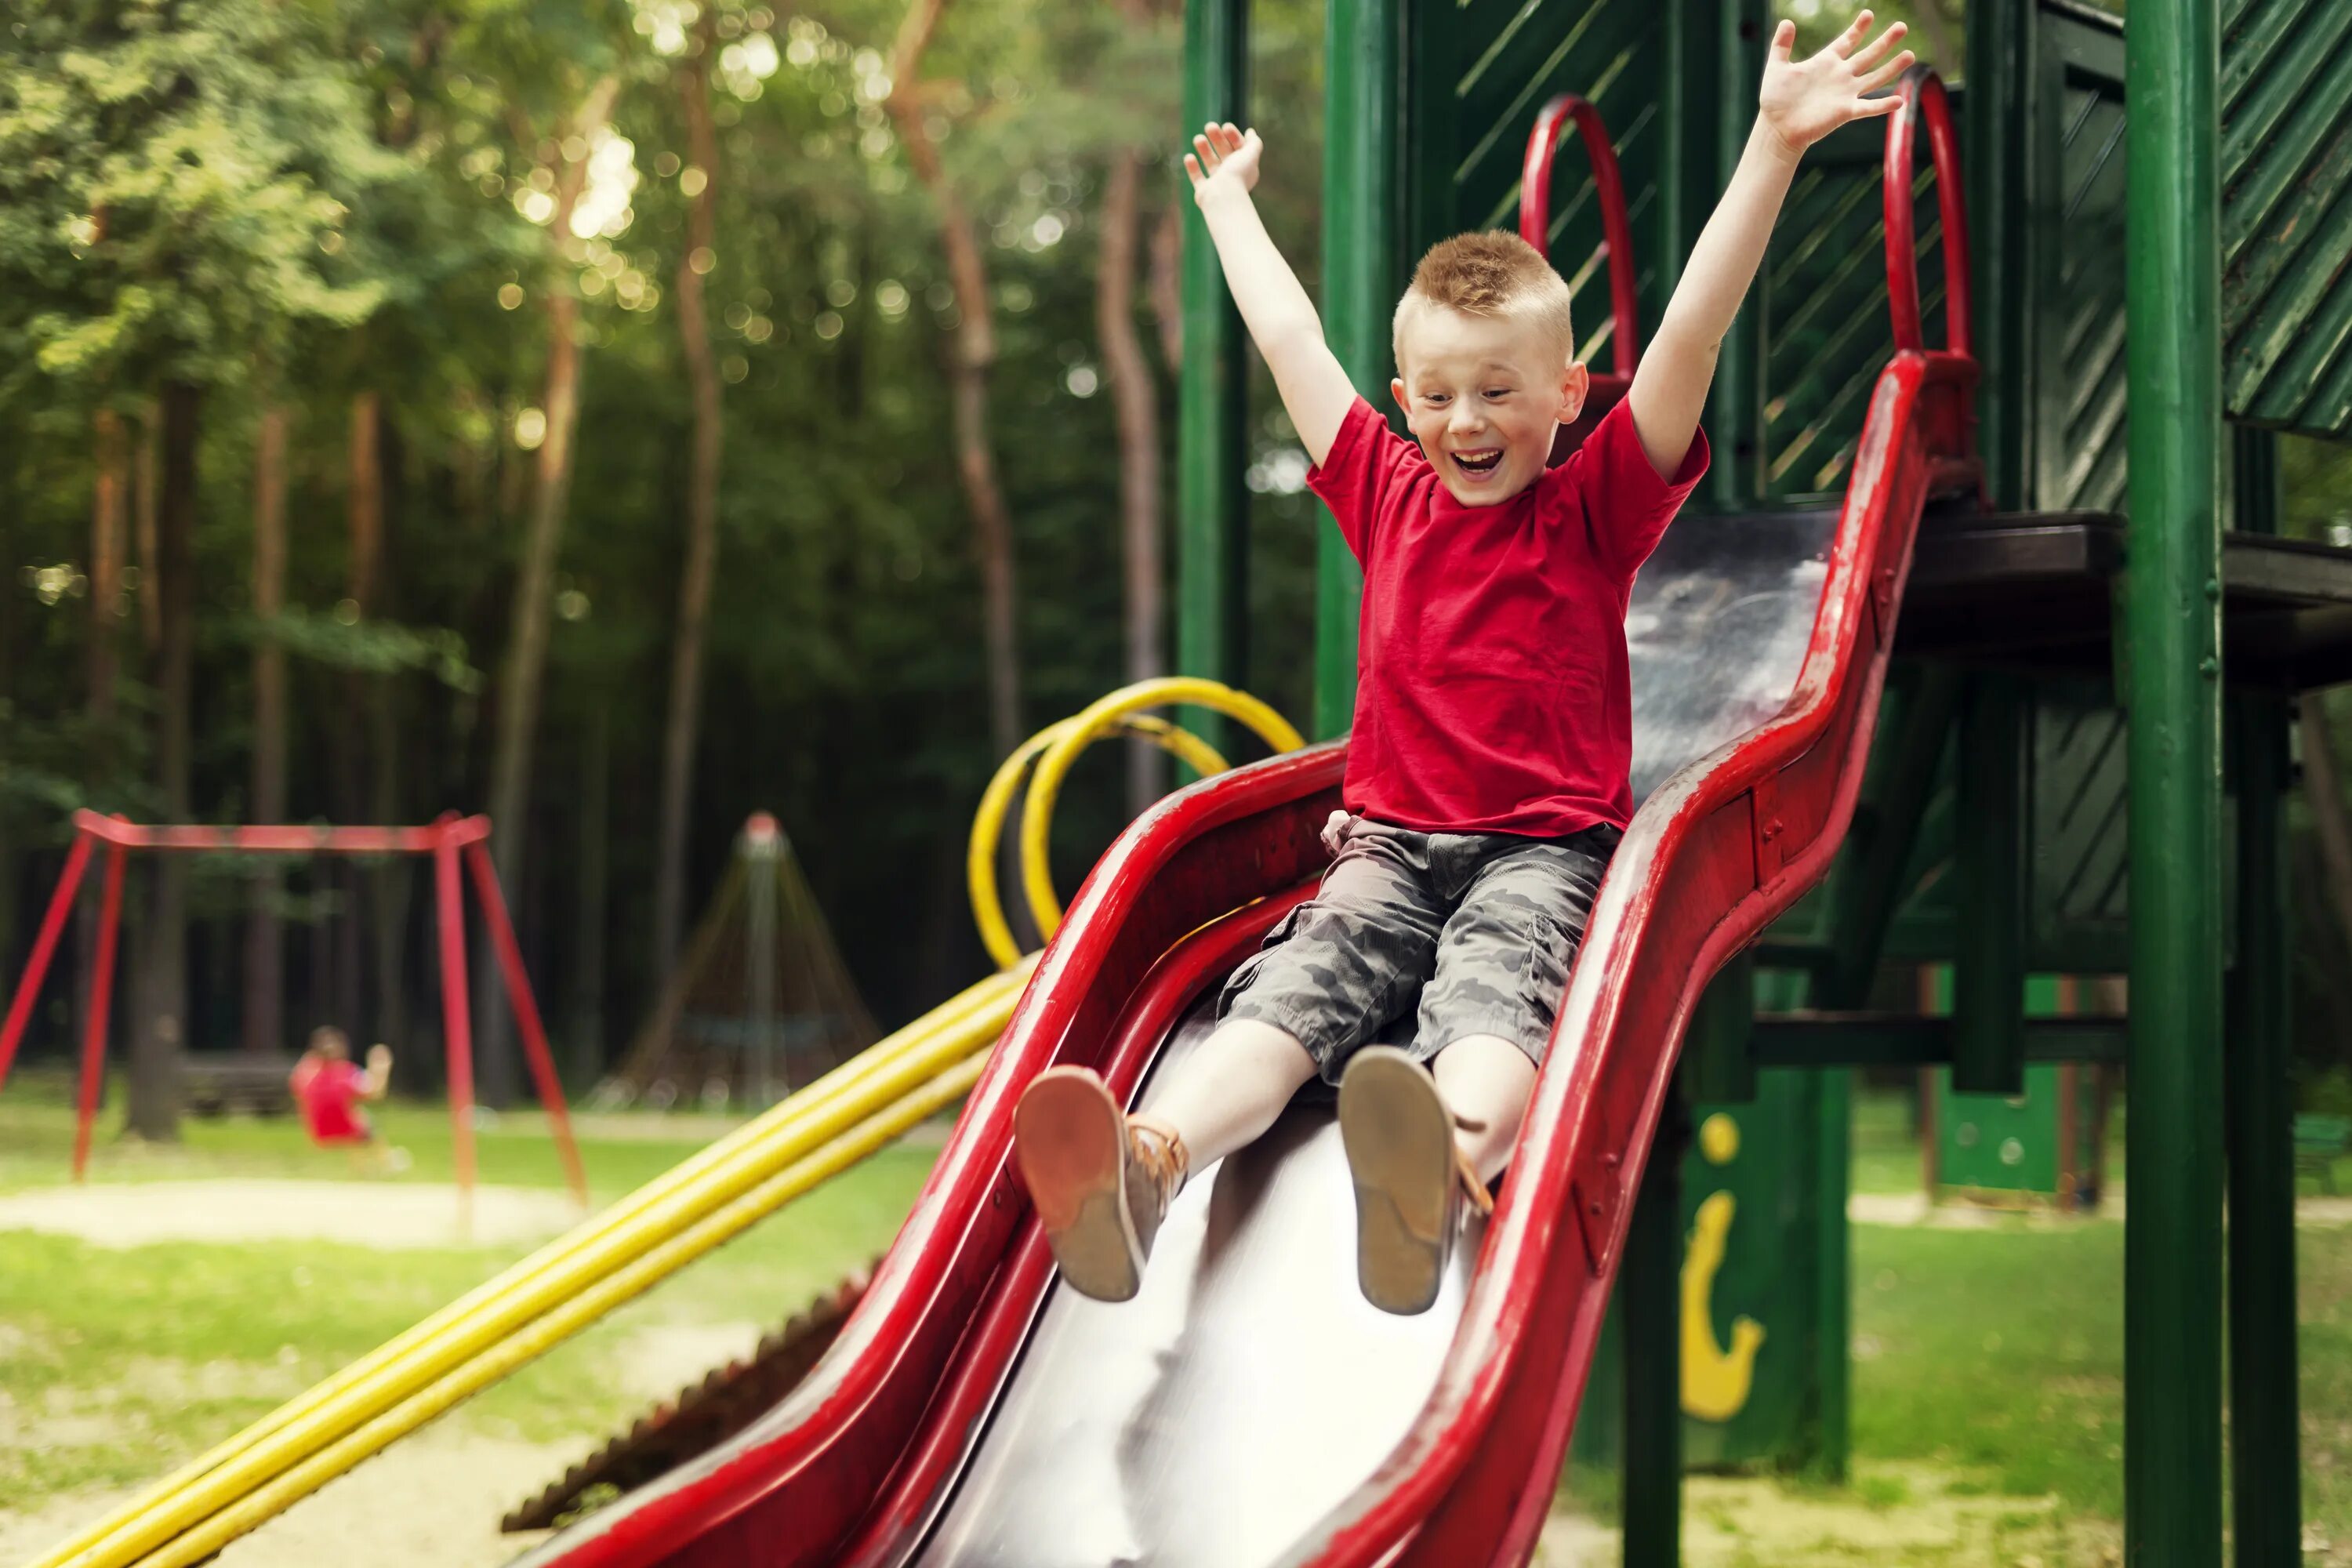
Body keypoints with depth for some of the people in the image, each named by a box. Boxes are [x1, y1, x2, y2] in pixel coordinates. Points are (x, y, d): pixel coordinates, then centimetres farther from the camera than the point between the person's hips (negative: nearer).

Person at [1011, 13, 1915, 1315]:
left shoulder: (1594, 510, 5)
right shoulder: (1388, 498, 15)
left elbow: (1690, 336, -5)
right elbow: (1289, 340, 26)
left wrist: (1774, 144, -14)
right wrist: (1227, 198, 37)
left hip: (1545, 848, -3)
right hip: (1391, 839, 3)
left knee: (1493, 990, -36)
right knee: (1300, 982, -27)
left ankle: (1438, 1177, -71)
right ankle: (1139, 1169, -58)